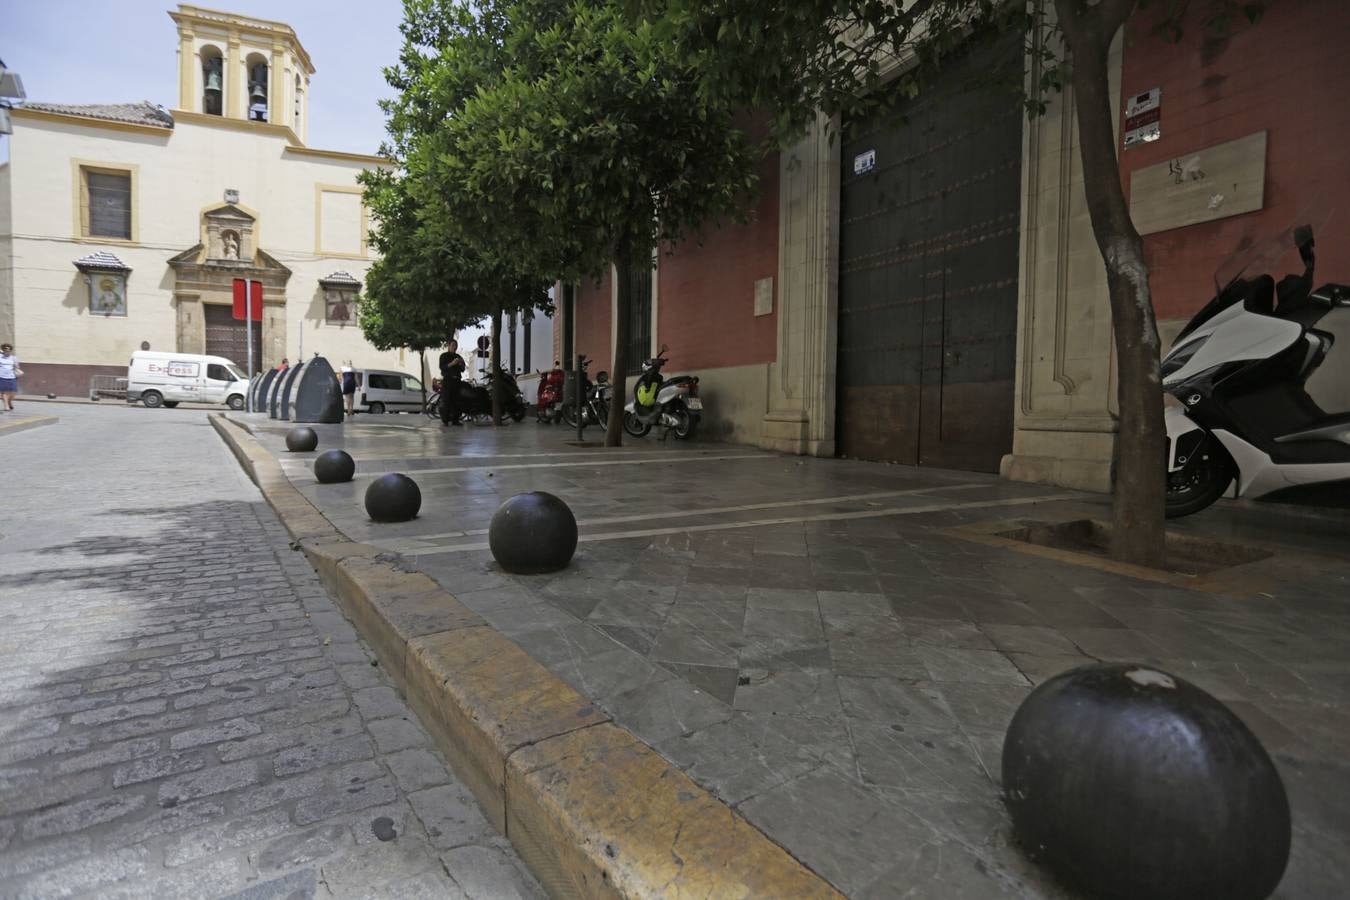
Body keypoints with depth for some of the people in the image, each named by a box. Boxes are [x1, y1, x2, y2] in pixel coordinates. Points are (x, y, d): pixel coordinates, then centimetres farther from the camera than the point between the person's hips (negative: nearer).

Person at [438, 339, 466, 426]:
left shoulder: (458, 357, 19)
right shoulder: (444, 356, 4)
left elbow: (462, 370, 16)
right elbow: (442, 367, -9)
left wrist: (461, 364, -5)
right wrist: (451, 364, -22)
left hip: (456, 381, 5)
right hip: (447, 380, -5)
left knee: (456, 401, 2)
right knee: (445, 401, -9)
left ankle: (455, 420, 4)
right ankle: (444, 421, -10)